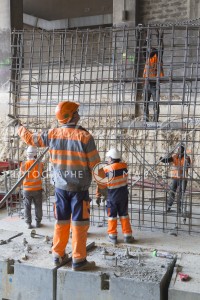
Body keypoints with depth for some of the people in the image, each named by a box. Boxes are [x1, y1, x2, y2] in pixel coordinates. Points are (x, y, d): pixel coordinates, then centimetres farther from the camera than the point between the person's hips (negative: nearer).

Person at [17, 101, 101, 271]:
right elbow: (95, 165, -12)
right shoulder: (84, 136, -14)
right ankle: (79, 260, 10)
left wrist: (21, 130, 37)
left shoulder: (52, 134, -2)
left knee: (61, 222, 16)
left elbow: (31, 138, 15)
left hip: (60, 186, 5)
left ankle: (58, 256, 26)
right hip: (79, 187, -4)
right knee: (79, 223, 4)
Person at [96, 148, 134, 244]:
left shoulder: (106, 170, -14)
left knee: (112, 216, 10)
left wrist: (98, 196, 2)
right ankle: (127, 236, 15)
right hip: (123, 195, 2)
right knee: (124, 215, 13)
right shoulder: (124, 166, -8)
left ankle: (112, 236, 14)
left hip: (112, 196, -2)